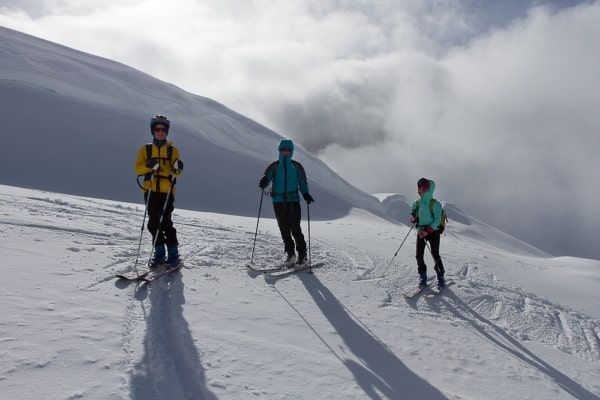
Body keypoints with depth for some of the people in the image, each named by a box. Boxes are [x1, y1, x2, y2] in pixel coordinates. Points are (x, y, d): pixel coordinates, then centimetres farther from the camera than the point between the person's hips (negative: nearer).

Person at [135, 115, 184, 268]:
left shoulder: (172, 150, 8)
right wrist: (148, 165, -17)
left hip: (166, 191, -2)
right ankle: (159, 253, 14)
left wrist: (177, 168, -23)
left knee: (165, 222, -11)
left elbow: (176, 171, 1)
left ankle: (173, 254, -4)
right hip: (150, 190, 3)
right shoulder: (145, 149, 12)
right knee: (154, 223, 4)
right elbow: (138, 168, 3)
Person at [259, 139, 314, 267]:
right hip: (278, 201, 1)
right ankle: (290, 254, 13)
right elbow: (266, 178, 0)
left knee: (295, 228, -9)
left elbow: (302, 183, 12)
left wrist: (306, 194, -5)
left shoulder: (296, 166, 8)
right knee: (284, 228, 2)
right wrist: (263, 182, -24)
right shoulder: (274, 166, 9)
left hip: (293, 200, -1)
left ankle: (302, 254, 3)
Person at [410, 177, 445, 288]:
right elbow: (412, 213, 20)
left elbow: (437, 220, -15)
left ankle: (441, 277, 10)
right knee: (419, 256, -1)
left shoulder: (435, 204, -13)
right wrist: (413, 218, -4)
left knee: (435, 255, -6)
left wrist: (427, 231, -24)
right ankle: (423, 277, 12)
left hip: (433, 232, -5)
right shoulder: (417, 203, 4)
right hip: (420, 231, 5)